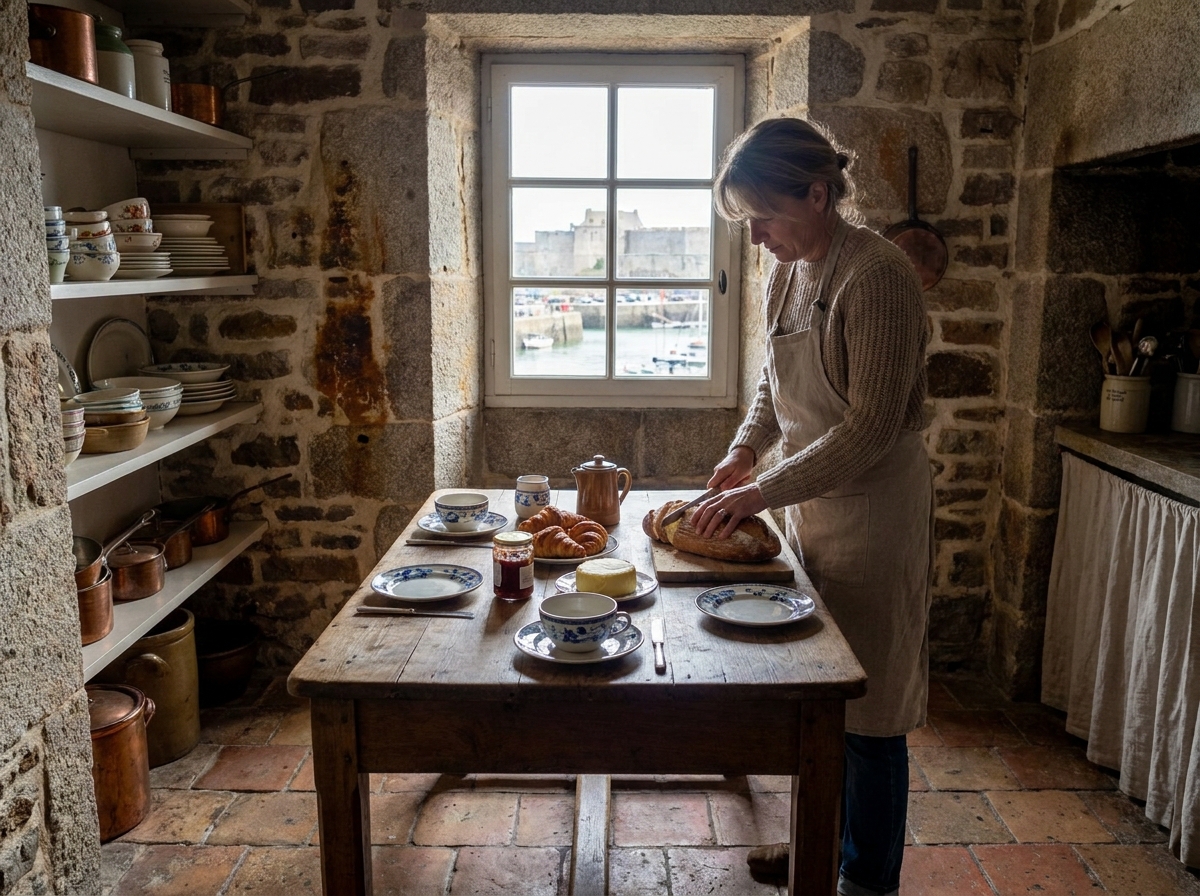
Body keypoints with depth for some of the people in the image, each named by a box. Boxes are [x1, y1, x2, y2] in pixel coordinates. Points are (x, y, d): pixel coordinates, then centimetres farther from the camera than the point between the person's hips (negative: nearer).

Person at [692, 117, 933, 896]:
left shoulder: (876, 275, -20)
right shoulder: (788, 274, 6)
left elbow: (871, 429, -23)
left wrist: (764, 494, -21)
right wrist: (745, 450, 2)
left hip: (872, 514, -8)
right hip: (809, 504, 8)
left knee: (868, 712, 6)